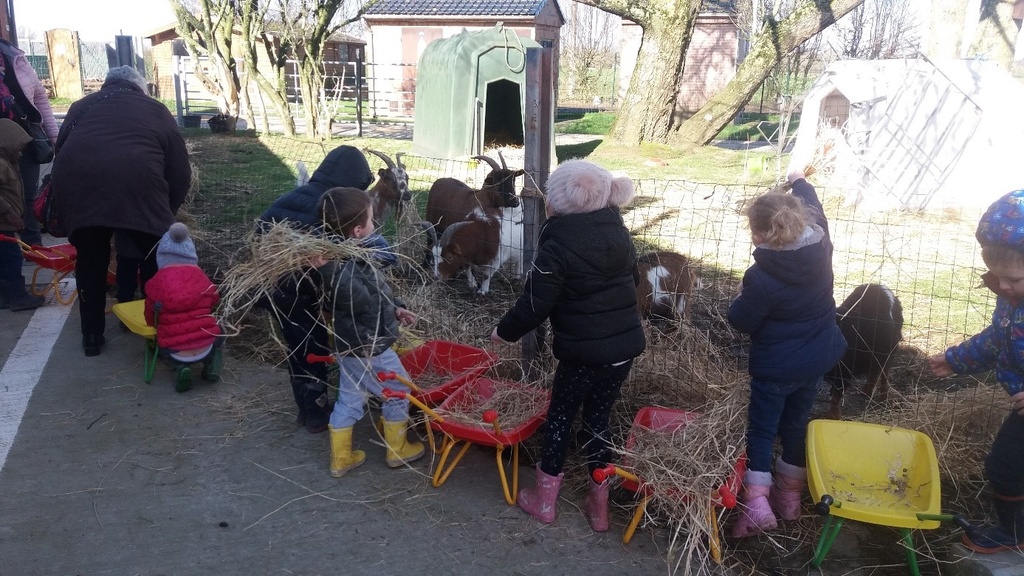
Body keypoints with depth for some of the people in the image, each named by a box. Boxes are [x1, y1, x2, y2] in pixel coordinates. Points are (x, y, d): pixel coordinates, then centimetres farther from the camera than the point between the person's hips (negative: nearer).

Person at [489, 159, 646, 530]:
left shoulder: (558, 245, -16)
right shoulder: (618, 232, 4)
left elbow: (534, 305, -14)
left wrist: (504, 332, 1)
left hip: (583, 351, -6)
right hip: (627, 346, 6)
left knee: (560, 417, 13)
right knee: (597, 419, 18)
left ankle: (544, 501, 25)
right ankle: (599, 507, 25)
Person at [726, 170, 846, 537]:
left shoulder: (761, 277, -29)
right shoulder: (820, 246, -11)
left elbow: (742, 321, -16)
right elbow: (814, 210, 11)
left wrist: (741, 299, 5)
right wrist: (799, 182, 29)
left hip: (775, 366, -6)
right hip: (817, 360, 6)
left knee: (761, 429, 8)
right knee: (796, 424, 20)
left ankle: (756, 504, -2)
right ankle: (790, 498, 32)